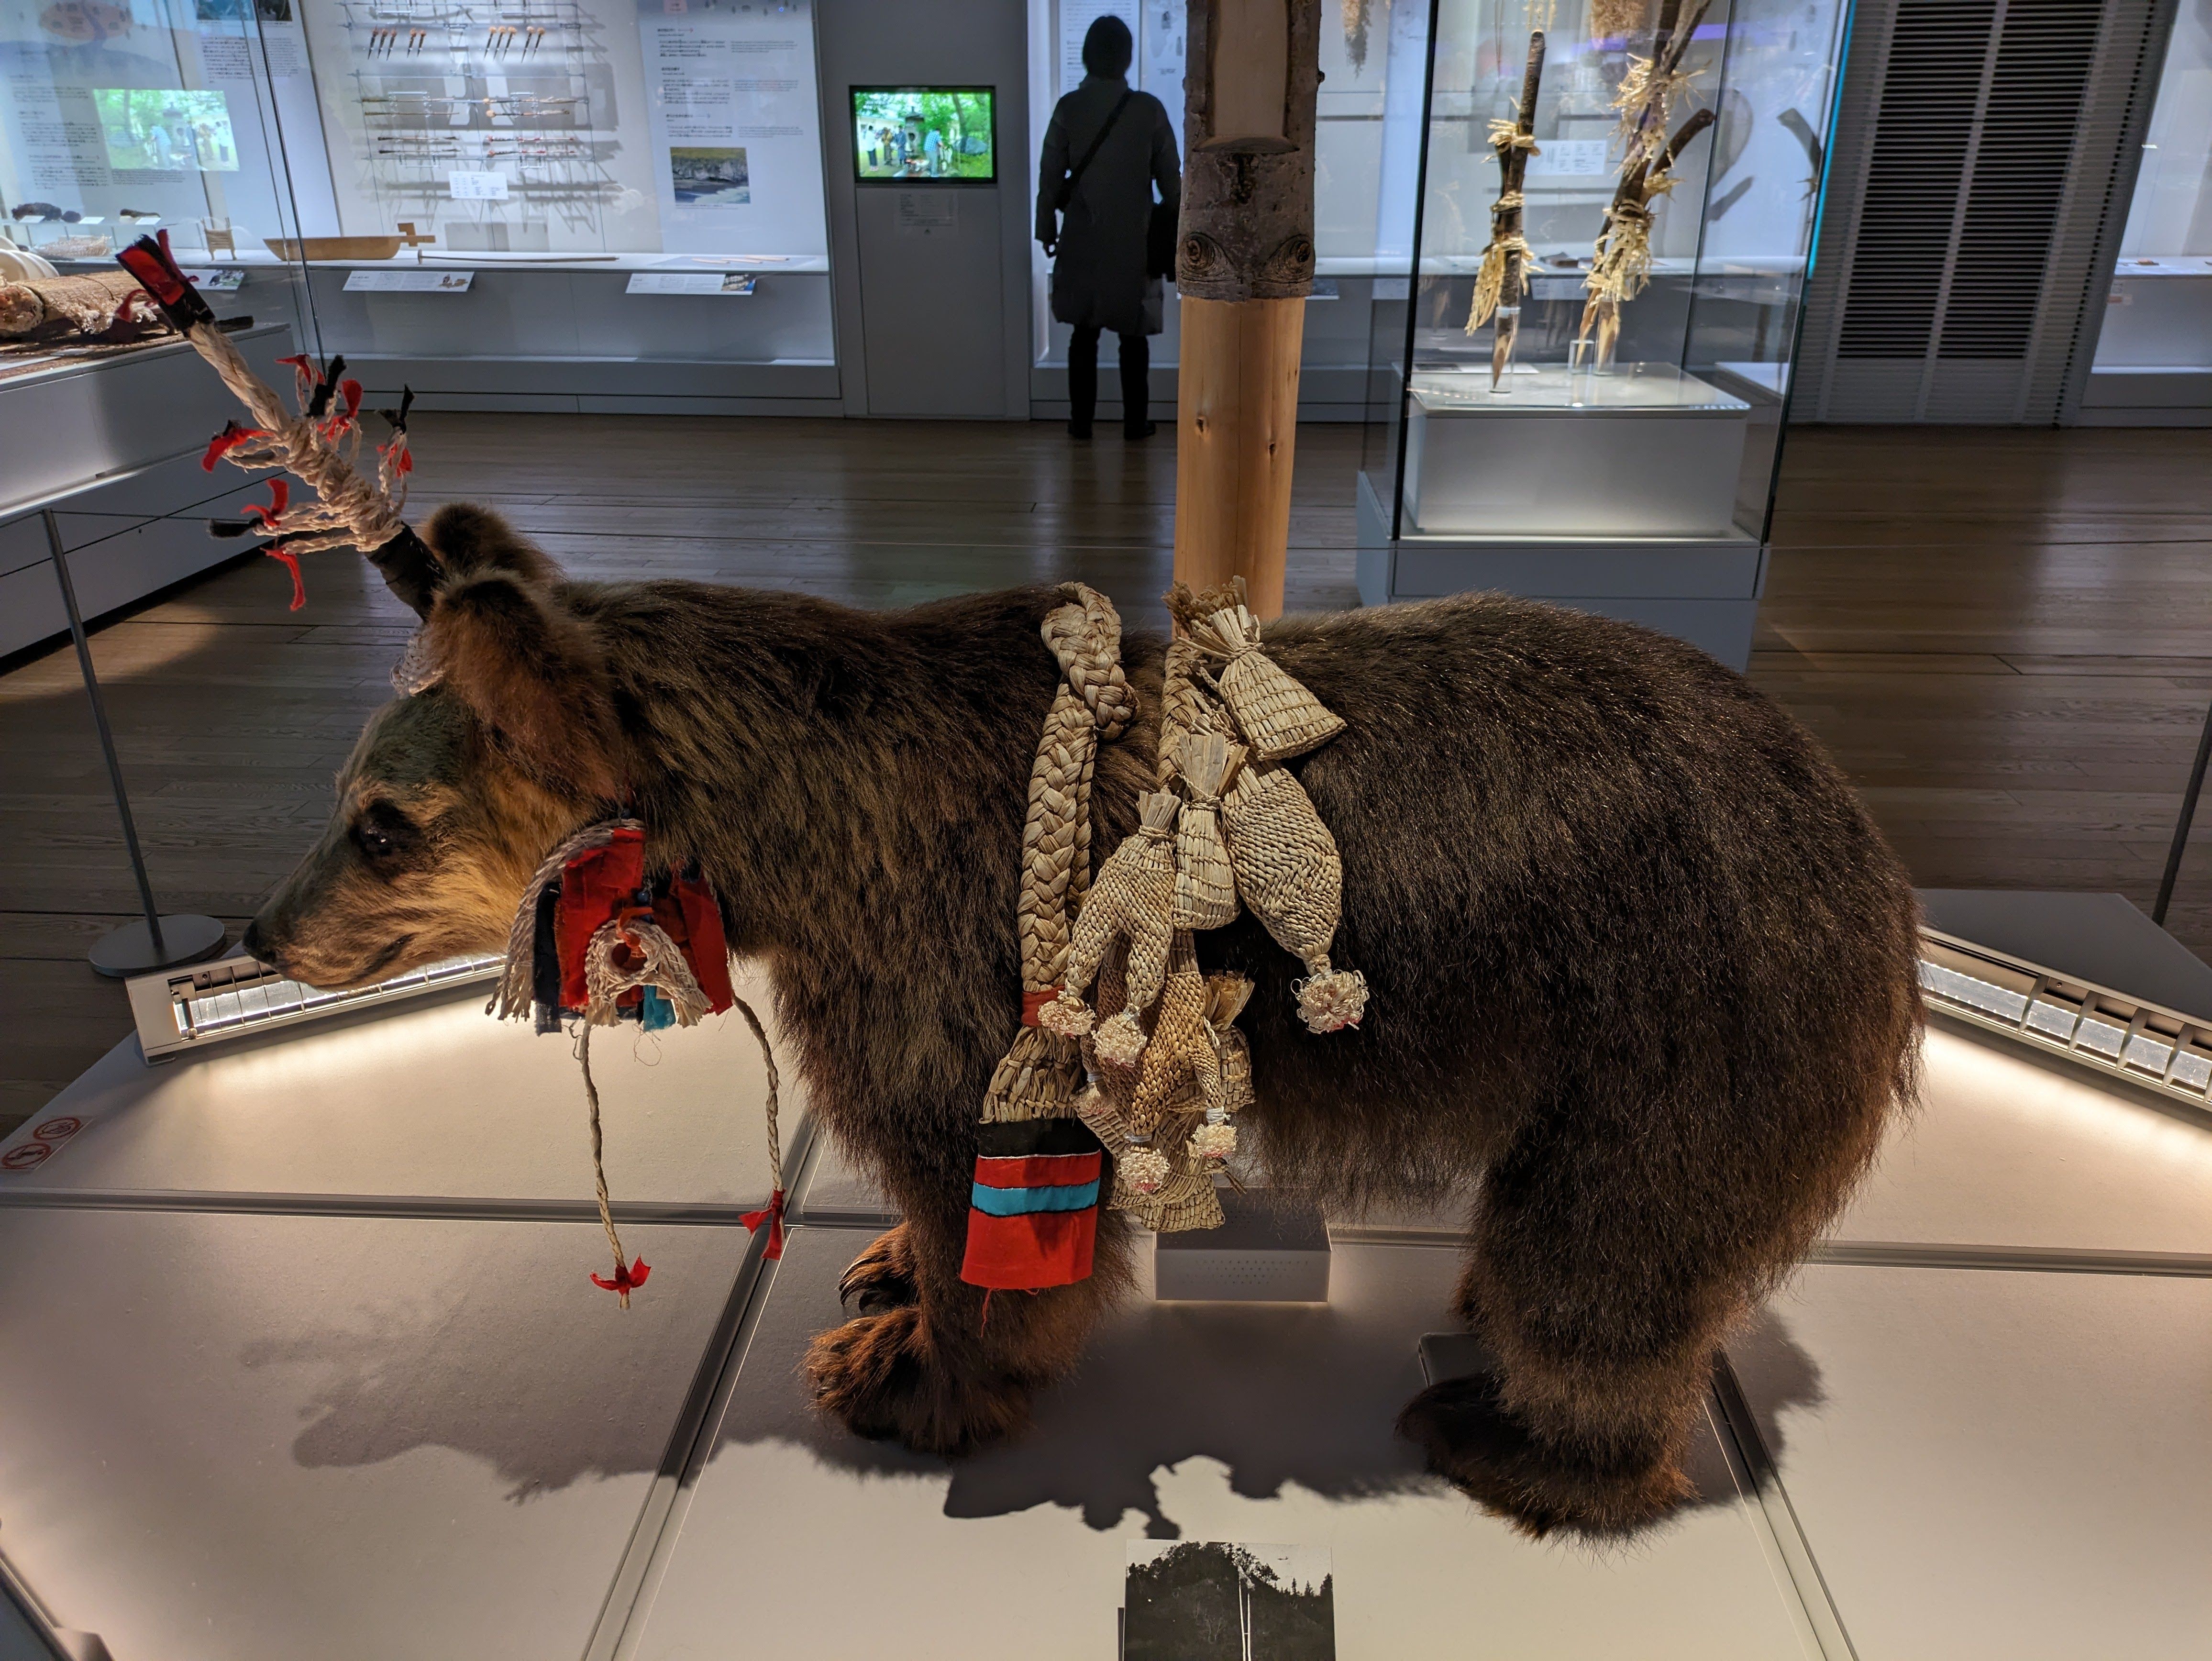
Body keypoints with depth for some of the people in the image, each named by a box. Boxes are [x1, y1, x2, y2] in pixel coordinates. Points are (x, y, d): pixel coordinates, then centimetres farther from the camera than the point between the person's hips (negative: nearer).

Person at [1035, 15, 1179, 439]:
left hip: (1083, 240, 1)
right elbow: (1170, 179, 0)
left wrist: (1047, 229, 11)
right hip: (1135, 241, -1)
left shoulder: (1068, 108, -5)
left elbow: (1050, 177, -1)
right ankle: (1135, 423, 12)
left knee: (1084, 334, 9)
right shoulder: (1149, 109, -6)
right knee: (1134, 336, 8)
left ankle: (1081, 422, 12)